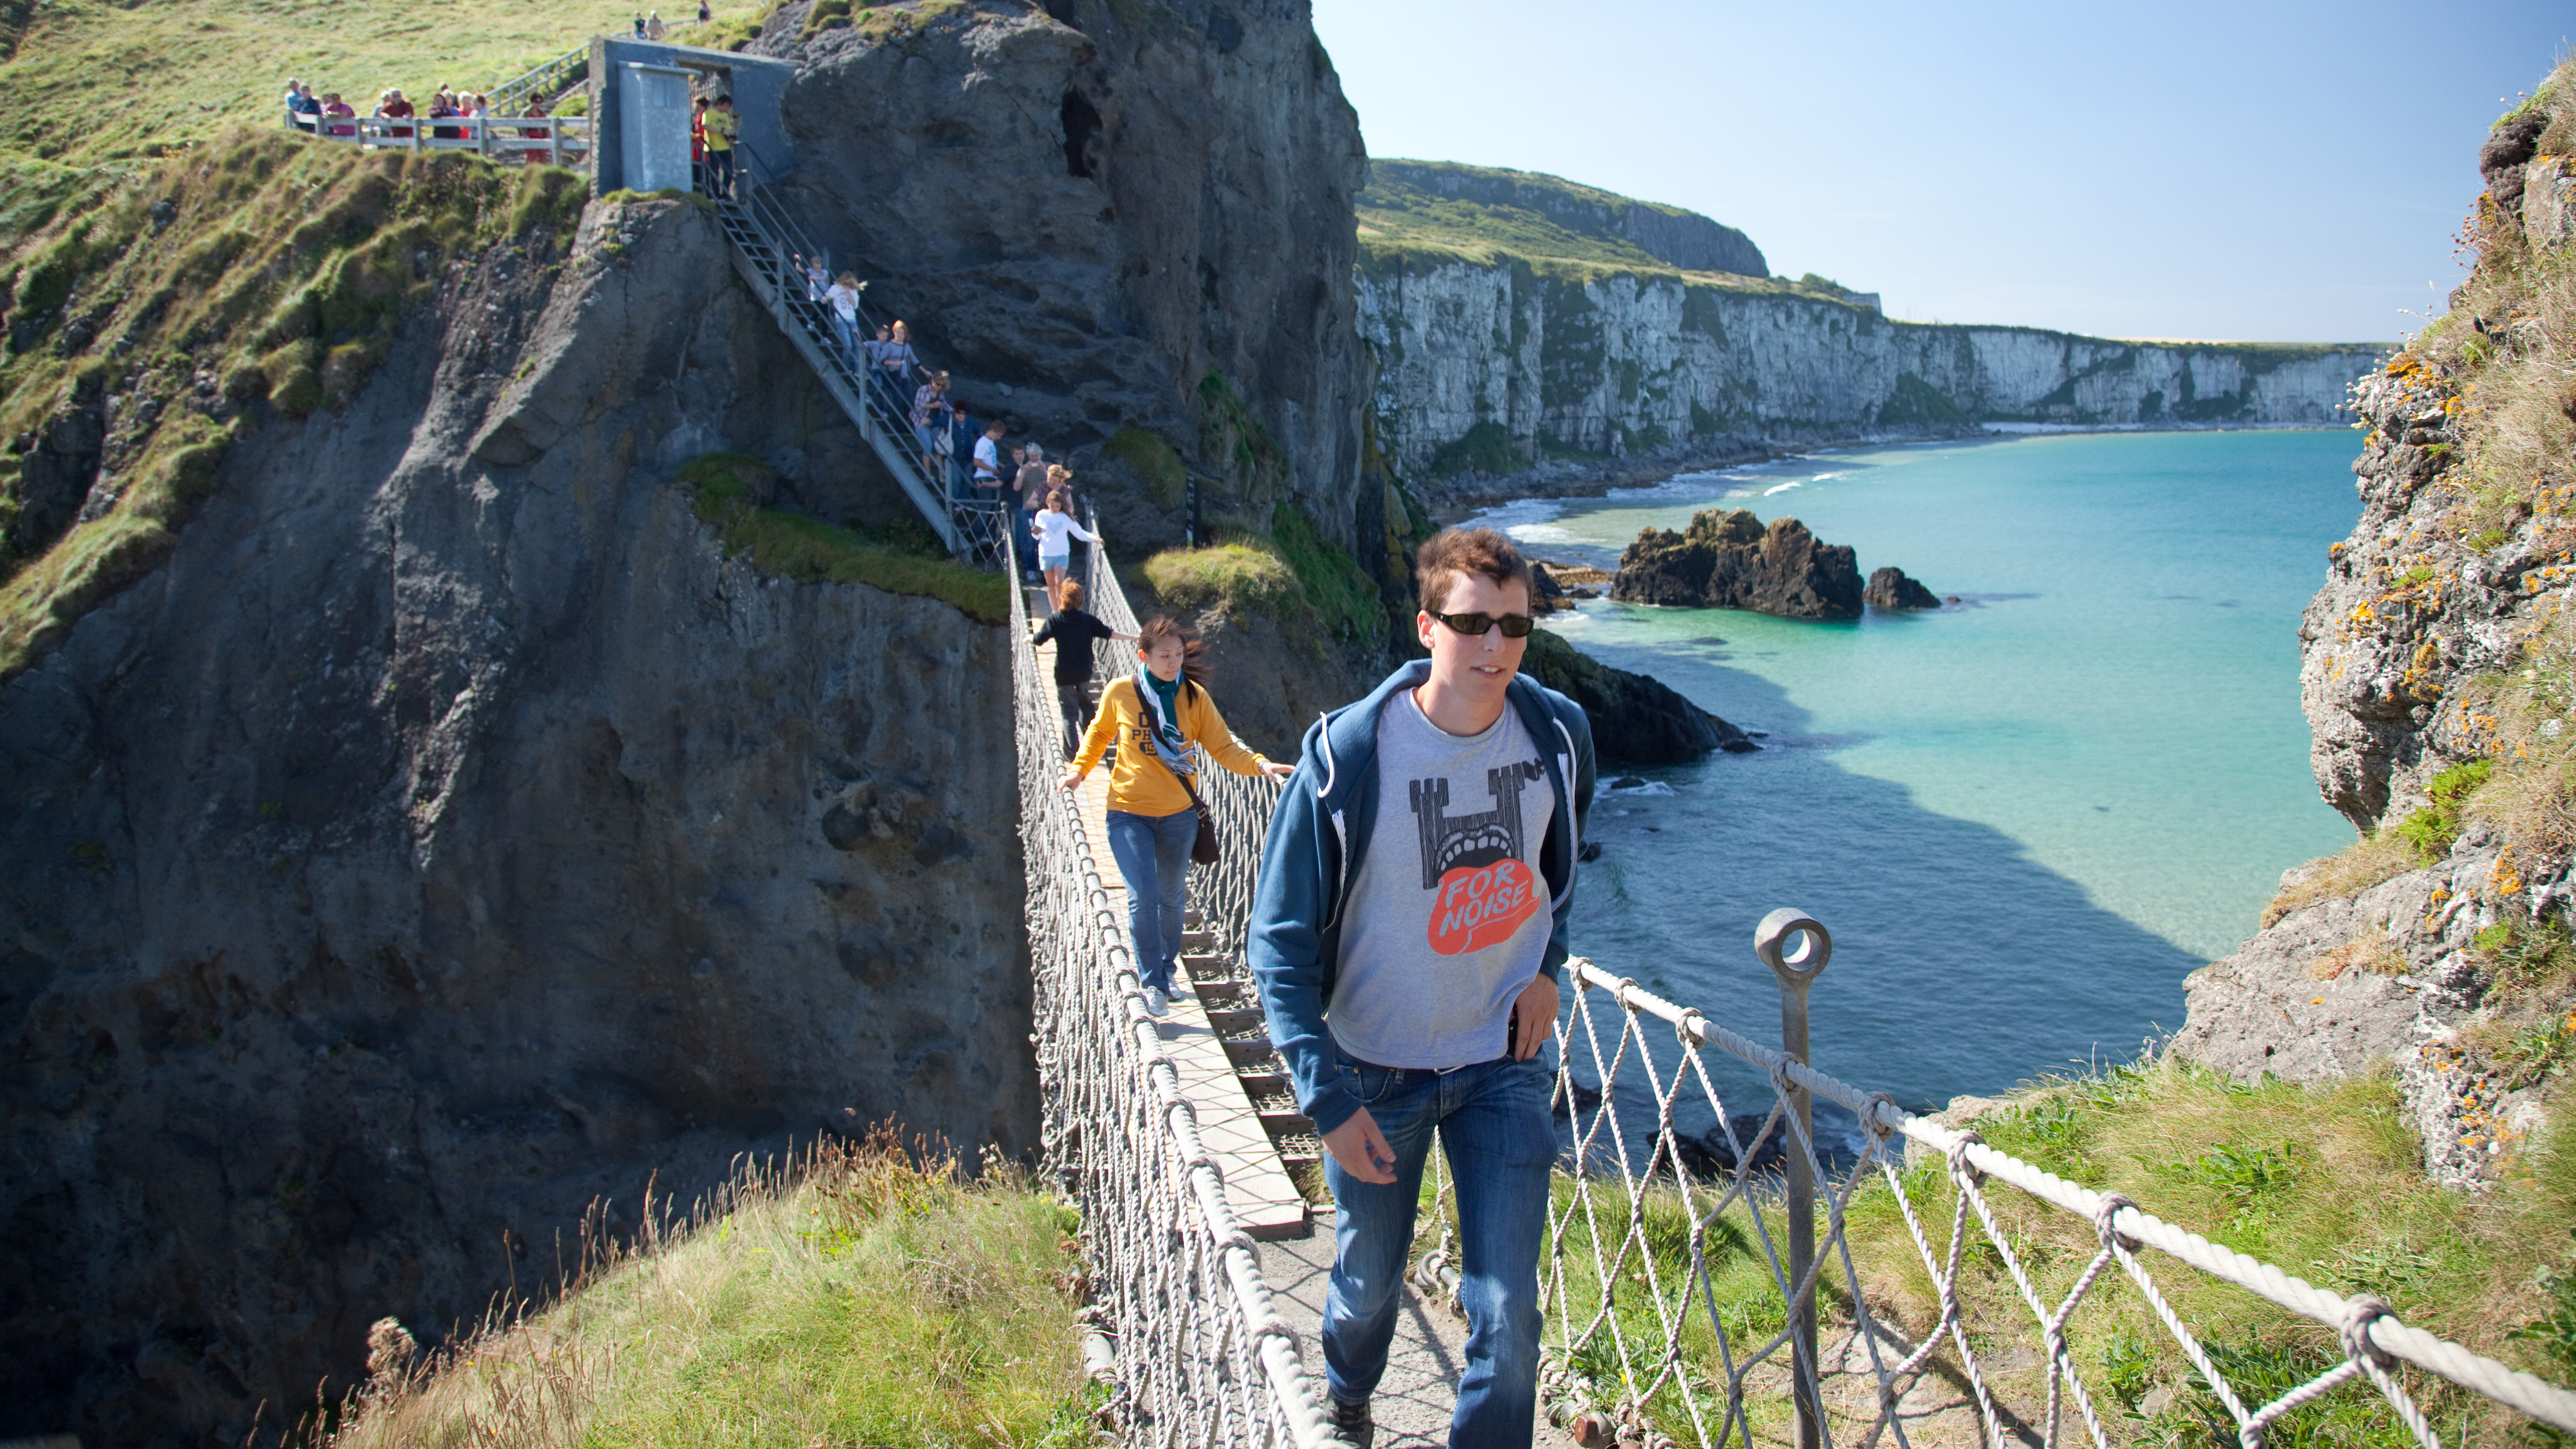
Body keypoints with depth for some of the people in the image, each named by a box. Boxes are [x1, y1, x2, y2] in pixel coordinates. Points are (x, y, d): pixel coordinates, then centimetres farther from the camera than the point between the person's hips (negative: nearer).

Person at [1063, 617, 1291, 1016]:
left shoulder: (1194, 696, -6)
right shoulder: (1119, 692, -7)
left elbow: (1222, 747, -8)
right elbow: (1100, 732, 12)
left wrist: (1259, 764, -23)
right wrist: (1079, 770, 7)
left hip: (1178, 814, 2)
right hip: (1129, 812, -2)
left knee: (1172, 897, 14)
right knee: (1143, 897, -13)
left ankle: (1166, 970, 35)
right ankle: (1152, 982, 1)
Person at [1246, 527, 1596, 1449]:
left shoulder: (1558, 734, -9)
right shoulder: (1346, 756, -22)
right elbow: (1281, 941, -15)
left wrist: (1547, 963, 2)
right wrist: (1327, 1098, -19)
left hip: (1503, 1058, 2)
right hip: (1377, 1069, -1)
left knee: (1507, 1314, -1)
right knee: (1368, 1286, 19)